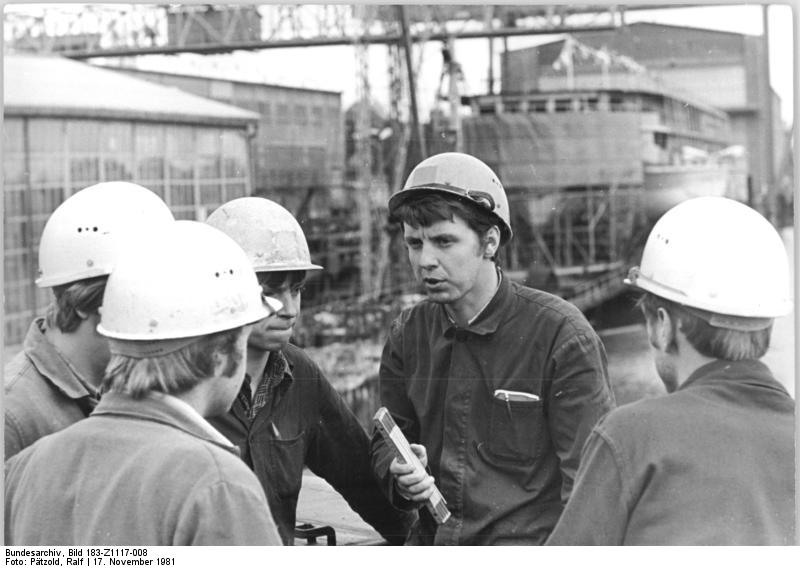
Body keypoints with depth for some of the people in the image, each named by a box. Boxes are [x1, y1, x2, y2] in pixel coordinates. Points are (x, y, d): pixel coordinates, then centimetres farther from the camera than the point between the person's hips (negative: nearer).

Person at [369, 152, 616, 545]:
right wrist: (400, 476, -2)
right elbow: (386, 442, 20)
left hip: (529, 542, -5)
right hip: (431, 544, 5)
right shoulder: (407, 335, 8)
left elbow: (591, 477, -5)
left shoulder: (560, 334, -5)